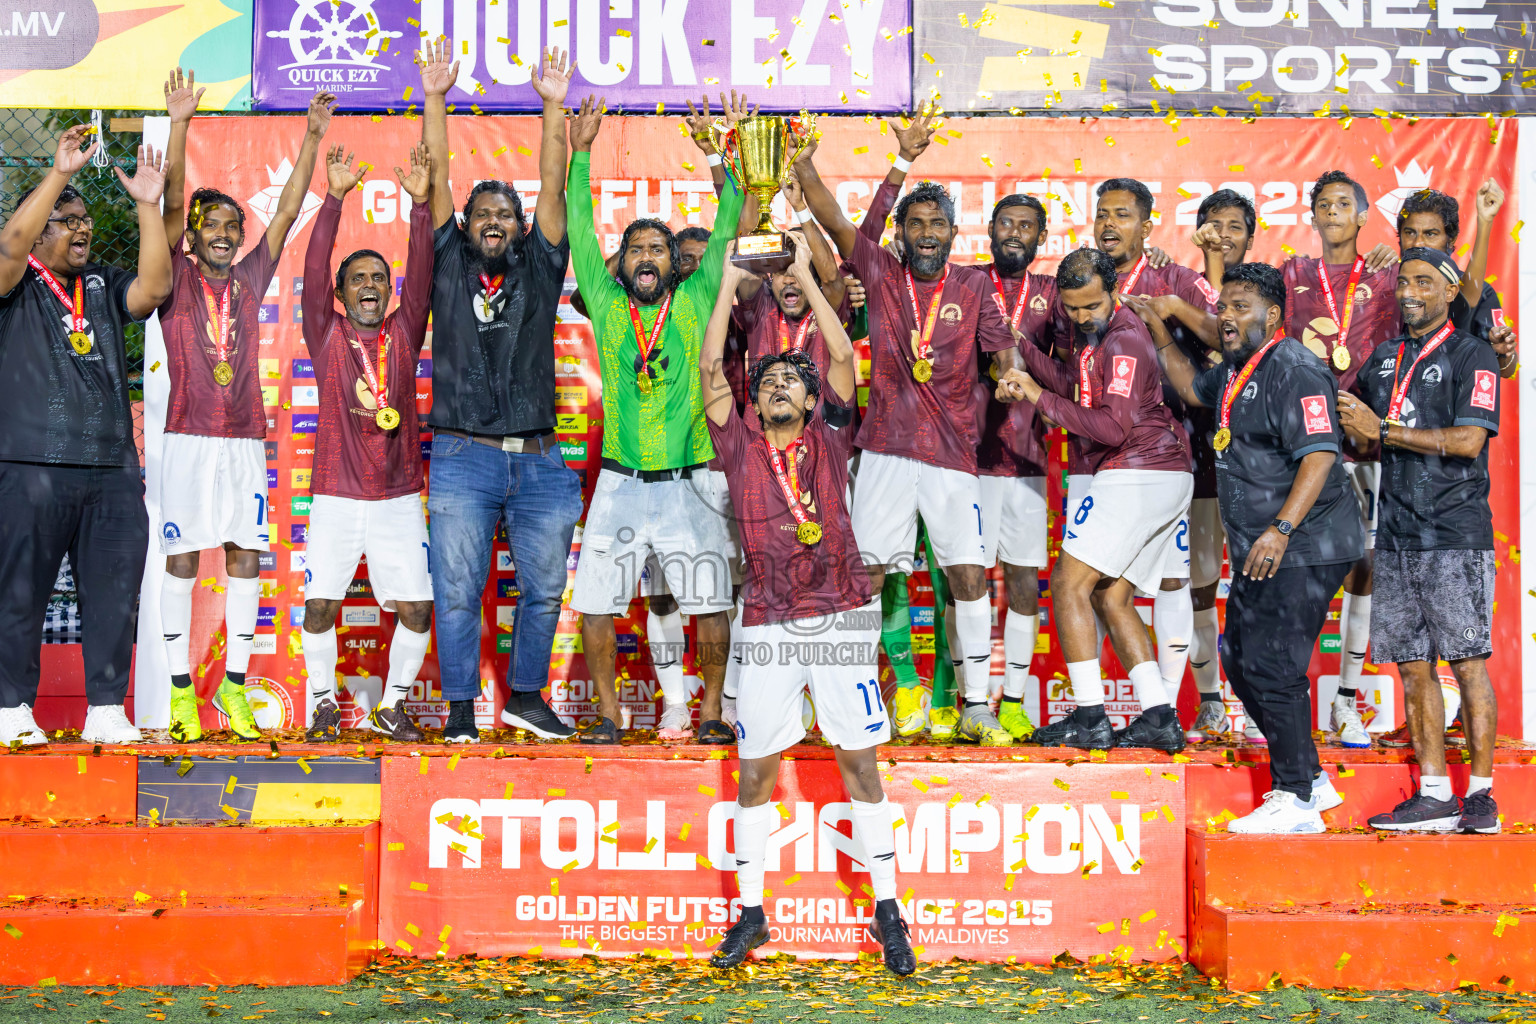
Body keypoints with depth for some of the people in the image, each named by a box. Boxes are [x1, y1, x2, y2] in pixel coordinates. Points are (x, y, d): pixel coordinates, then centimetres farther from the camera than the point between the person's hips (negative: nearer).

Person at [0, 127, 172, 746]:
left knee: (114, 592, 3)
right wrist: (60, 173, -16)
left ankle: (106, 711, 9)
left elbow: (155, 287, 0)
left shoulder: (104, 287, 18)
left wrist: (147, 206, -5)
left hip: (112, 468, 4)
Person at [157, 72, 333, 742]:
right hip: (188, 438, -3)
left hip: (246, 440, 3)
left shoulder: (250, 279, 12)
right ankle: (181, 693, 4)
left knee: (246, 559, 2)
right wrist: (179, 125, -16)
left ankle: (234, 687, 9)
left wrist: (312, 138, 3)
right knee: (182, 560, -1)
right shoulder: (175, 278, 4)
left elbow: (289, 209, 9)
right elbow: (172, 203, -7)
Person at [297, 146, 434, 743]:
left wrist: (421, 204, -15)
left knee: (416, 610, -2)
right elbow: (313, 271, -8)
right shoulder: (326, 334, 4)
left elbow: (421, 275, -4)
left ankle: (391, 706, 16)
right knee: (319, 605, -3)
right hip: (336, 497, -1)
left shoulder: (404, 332, 8)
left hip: (399, 498, 1)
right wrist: (334, 198, -18)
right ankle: (323, 703, 18)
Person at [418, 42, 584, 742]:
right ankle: (461, 707, 10)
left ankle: (526, 695, 24)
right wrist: (435, 99, -3)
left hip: (538, 460, 2)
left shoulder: (540, 269, 11)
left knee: (544, 586, 8)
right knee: (458, 590, 0)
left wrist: (554, 107, -5)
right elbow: (437, 182, 3)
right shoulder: (450, 267, 9)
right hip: (464, 456, -2)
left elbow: (553, 185, 3)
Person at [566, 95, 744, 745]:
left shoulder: (695, 302, 4)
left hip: (689, 484, -1)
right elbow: (580, 233, 3)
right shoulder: (606, 305, 5)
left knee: (710, 604, 1)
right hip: (621, 483, 1)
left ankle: (711, 710, 16)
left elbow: (724, 233, 1)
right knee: (595, 604, 0)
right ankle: (608, 714, 15)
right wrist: (580, 156, -3)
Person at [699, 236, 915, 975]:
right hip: (769, 624, 1)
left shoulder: (829, 440, 8)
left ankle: (887, 910, 10)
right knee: (755, 770, 4)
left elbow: (844, 357, 3)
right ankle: (750, 913, 16)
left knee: (861, 762, 2)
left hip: (840, 617, -1)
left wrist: (805, 277, 6)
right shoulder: (741, 448, 9)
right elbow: (710, 369, 4)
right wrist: (729, 284, 7)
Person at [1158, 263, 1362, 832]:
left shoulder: (1294, 370, -15)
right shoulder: (1237, 370, 15)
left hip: (1301, 550, -10)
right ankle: (1311, 778, 24)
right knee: (1240, 660, 13)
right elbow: (1194, 388, 36)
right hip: (1260, 550, 10)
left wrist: (1281, 529, -32)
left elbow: (1319, 455, -24)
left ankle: (1297, 801, 3)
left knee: (1271, 669, -9)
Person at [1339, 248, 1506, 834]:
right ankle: (1434, 794, 10)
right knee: (1412, 664, 5)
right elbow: (1354, 431, 28)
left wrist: (1382, 431, -11)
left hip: (1456, 533, -6)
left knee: (1467, 663, -4)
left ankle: (1481, 793, 2)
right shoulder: (1383, 359, 17)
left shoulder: (1472, 356, -2)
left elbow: (1468, 441, -14)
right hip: (1397, 535, 6)